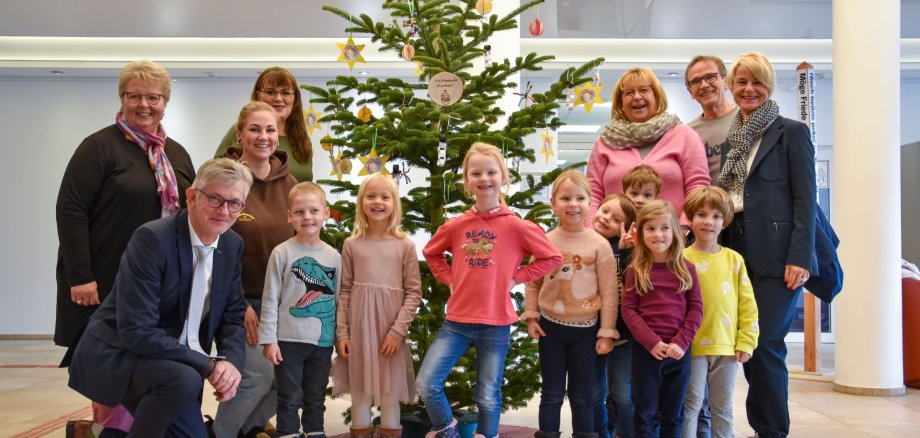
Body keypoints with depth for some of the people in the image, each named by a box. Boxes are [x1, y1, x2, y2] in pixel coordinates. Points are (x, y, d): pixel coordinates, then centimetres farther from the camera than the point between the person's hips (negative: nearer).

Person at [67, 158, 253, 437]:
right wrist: (208, 364, -26)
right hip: (116, 354, -7)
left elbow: (232, 314, 6)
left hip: (176, 364, 8)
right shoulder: (152, 238, -23)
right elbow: (136, 333, -28)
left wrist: (232, 361, -15)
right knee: (184, 380, -35)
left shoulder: (233, 245, -1)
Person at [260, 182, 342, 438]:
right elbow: (270, 299, -6)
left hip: (323, 341, 3)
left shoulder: (334, 256, 4)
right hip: (289, 340, -3)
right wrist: (268, 339, -9)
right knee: (290, 399, 5)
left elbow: (337, 299, 9)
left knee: (316, 399, 15)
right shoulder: (282, 253, -6)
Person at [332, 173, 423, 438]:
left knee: (390, 390, 5)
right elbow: (345, 291, 5)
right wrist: (341, 332, -1)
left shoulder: (405, 245, -1)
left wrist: (398, 330, -10)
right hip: (358, 327, 1)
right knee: (359, 389, 8)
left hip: (391, 329, -1)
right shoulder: (352, 244, 4)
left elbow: (414, 292, -2)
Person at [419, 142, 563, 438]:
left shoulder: (516, 226, -7)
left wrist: (515, 278, -6)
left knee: (488, 397, 9)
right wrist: (449, 280, 6)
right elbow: (431, 253, 20)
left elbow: (553, 258, 0)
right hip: (456, 321, 3)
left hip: (495, 324, -2)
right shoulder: (455, 226, 1)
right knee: (426, 384, -5)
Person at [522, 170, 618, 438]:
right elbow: (532, 283, 5)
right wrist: (531, 317, -2)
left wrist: (606, 333, -7)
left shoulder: (599, 245, -8)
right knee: (551, 393, 11)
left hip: (585, 329, -1)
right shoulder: (545, 242, -3)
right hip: (551, 327, 1)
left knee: (582, 395, 11)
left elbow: (609, 292, -7)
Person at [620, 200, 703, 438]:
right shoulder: (636, 270, -1)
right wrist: (651, 342, -15)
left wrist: (681, 342, -11)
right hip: (645, 351, -1)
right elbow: (628, 310, -4)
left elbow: (696, 308, 1)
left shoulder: (686, 269, 3)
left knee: (673, 416, 11)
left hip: (679, 352, 2)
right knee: (646, 415, 5)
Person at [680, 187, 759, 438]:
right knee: (691, 404, 3)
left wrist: (746, 342, 1)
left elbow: (747, 305, 6)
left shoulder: (734, 260, 5)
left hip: (727, 346, 3)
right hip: (693, 346, -3)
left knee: (723, 408, 14)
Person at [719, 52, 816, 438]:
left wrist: (800, 257, -15)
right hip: (738, 253, 6)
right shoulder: (730, 138, 16)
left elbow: (805, 199, -6)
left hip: (776, 256, -5)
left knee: (766, 345, -7)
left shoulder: (791, 132, 1)